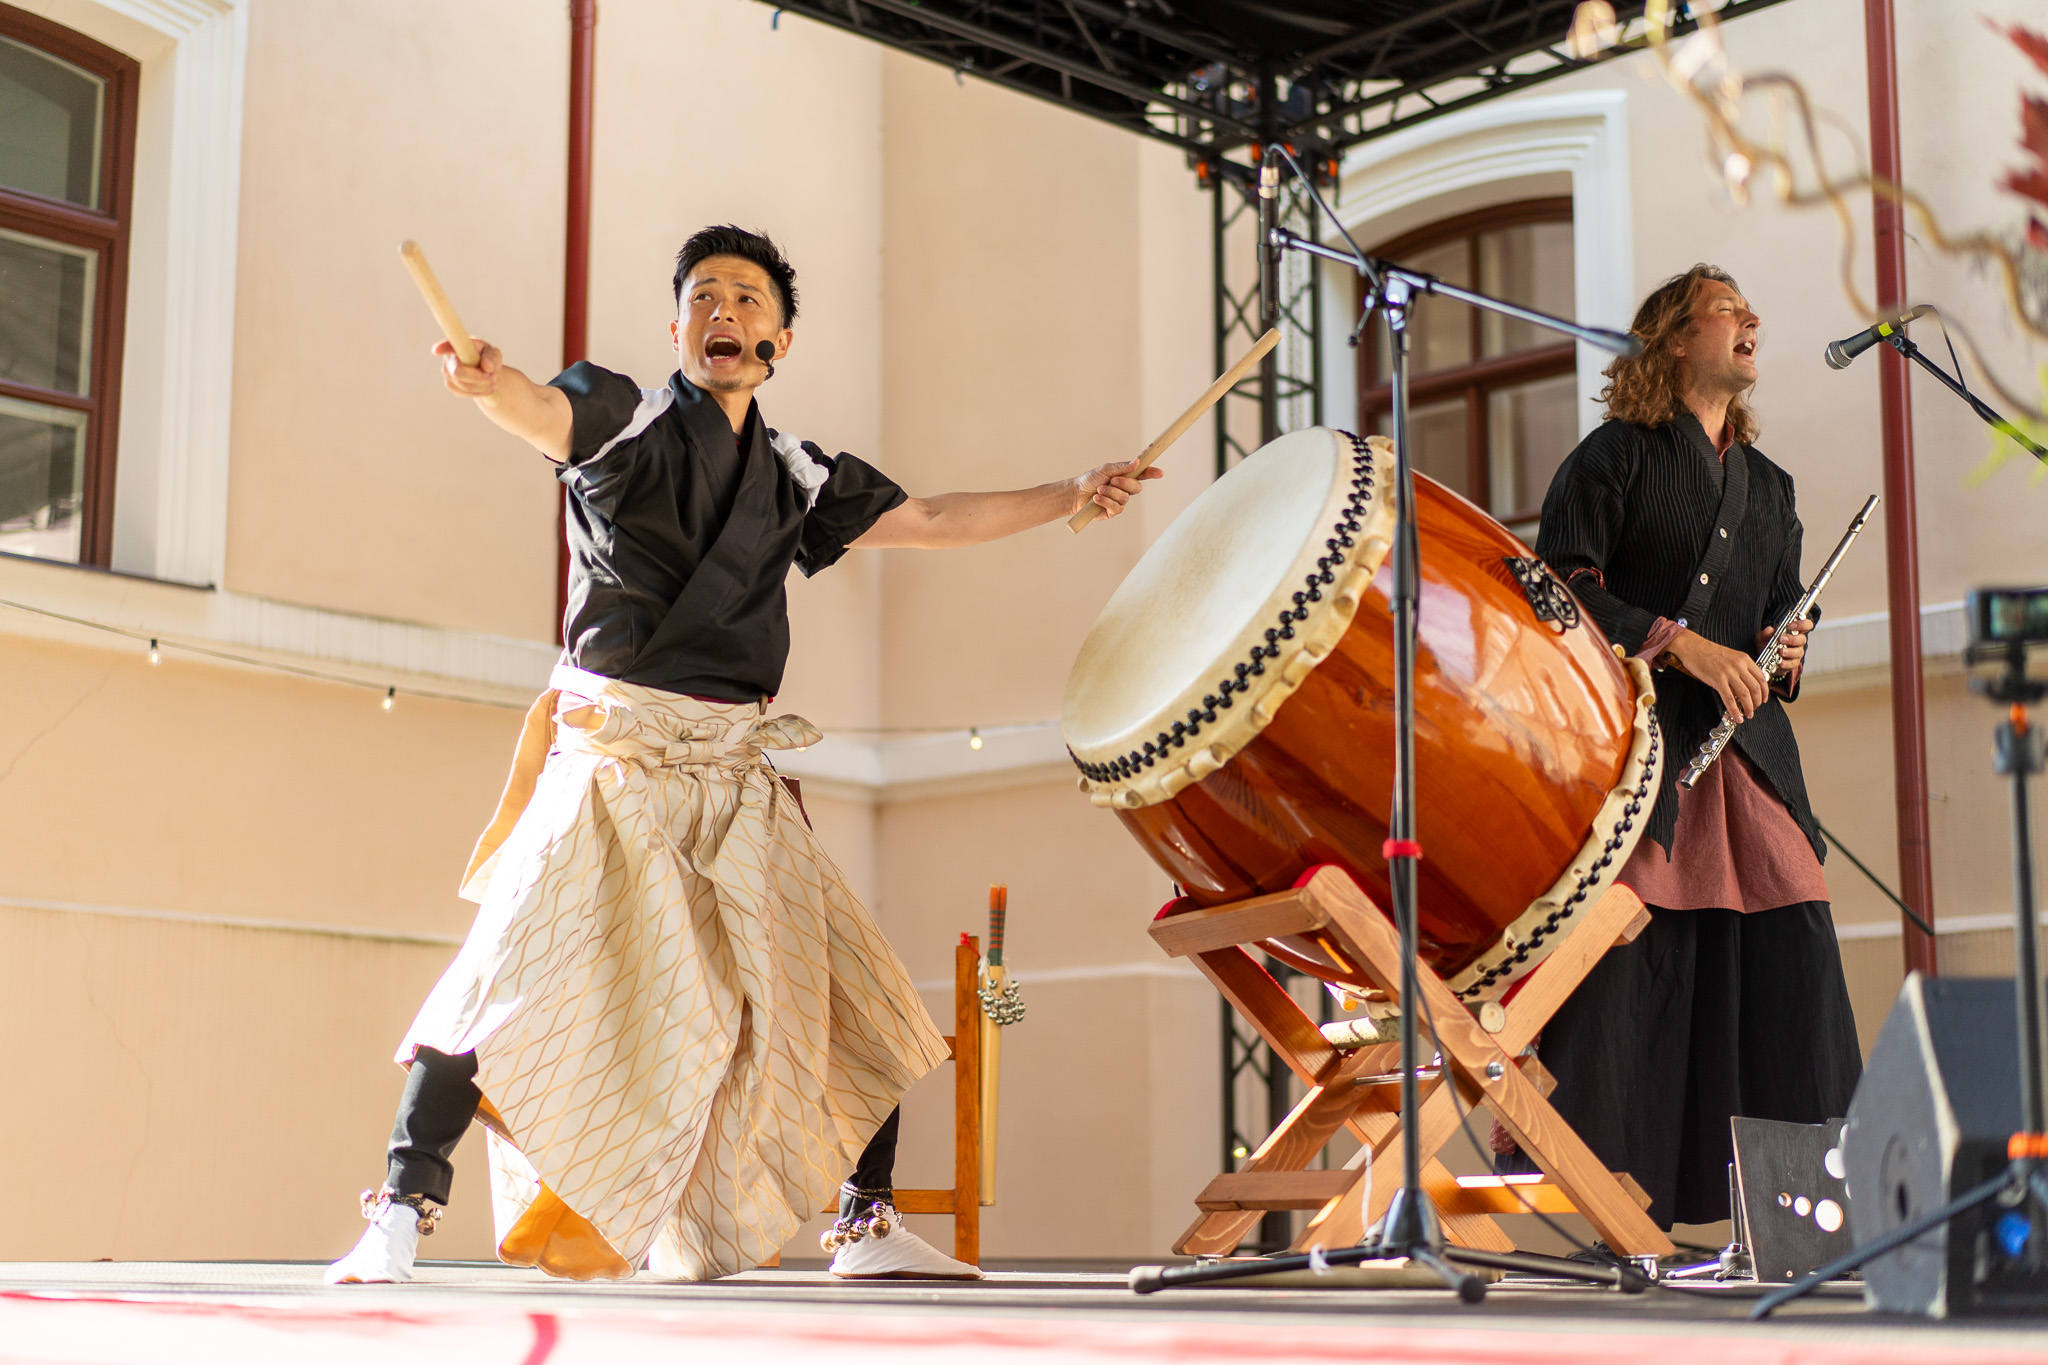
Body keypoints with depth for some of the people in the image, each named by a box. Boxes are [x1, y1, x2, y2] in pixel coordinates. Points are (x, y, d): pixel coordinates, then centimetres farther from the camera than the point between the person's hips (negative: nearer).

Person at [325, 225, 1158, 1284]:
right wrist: (486, 383, -45)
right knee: (507, 975, -15)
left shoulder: (794, 475, 15)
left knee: (853, 998, 5)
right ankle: (401, 1216, -3)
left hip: (737, 775, 5)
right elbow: (544, 412, -21)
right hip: (614, 758, -5)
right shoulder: (626, 421, 1)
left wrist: (1071, 497, 25)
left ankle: (868, 1225, 21)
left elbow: (926, 521, 25)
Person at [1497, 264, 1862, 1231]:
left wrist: (1785, 656, 3)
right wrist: (1682, 646, -13)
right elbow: (1560, 584, -6)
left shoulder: (1769, 486, 24)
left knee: (1792, 948, -6)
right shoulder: (1617, 454, 4)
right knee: (1615, 958, -12)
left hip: (1744, 750, 5)